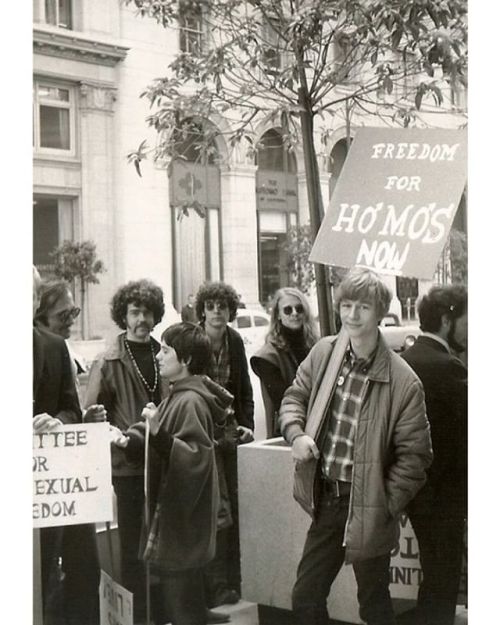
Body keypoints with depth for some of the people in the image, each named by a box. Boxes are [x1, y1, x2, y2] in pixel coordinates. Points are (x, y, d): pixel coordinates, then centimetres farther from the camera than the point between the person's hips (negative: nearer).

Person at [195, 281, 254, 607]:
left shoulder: (235, 342, 5)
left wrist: (247, 425, 3)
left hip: (231, 432, 5)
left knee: (235, 506, 8)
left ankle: (232, 581, 19)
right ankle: (217, 585, 2)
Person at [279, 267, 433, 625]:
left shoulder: (403, 382, -17)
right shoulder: (324, 352, -2)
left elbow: (414, 454, -11)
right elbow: (296, 395, 14)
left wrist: (385, 507, -16)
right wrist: (295, 432, -6)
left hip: (366, 507, -5)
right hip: (326, 500, 5)